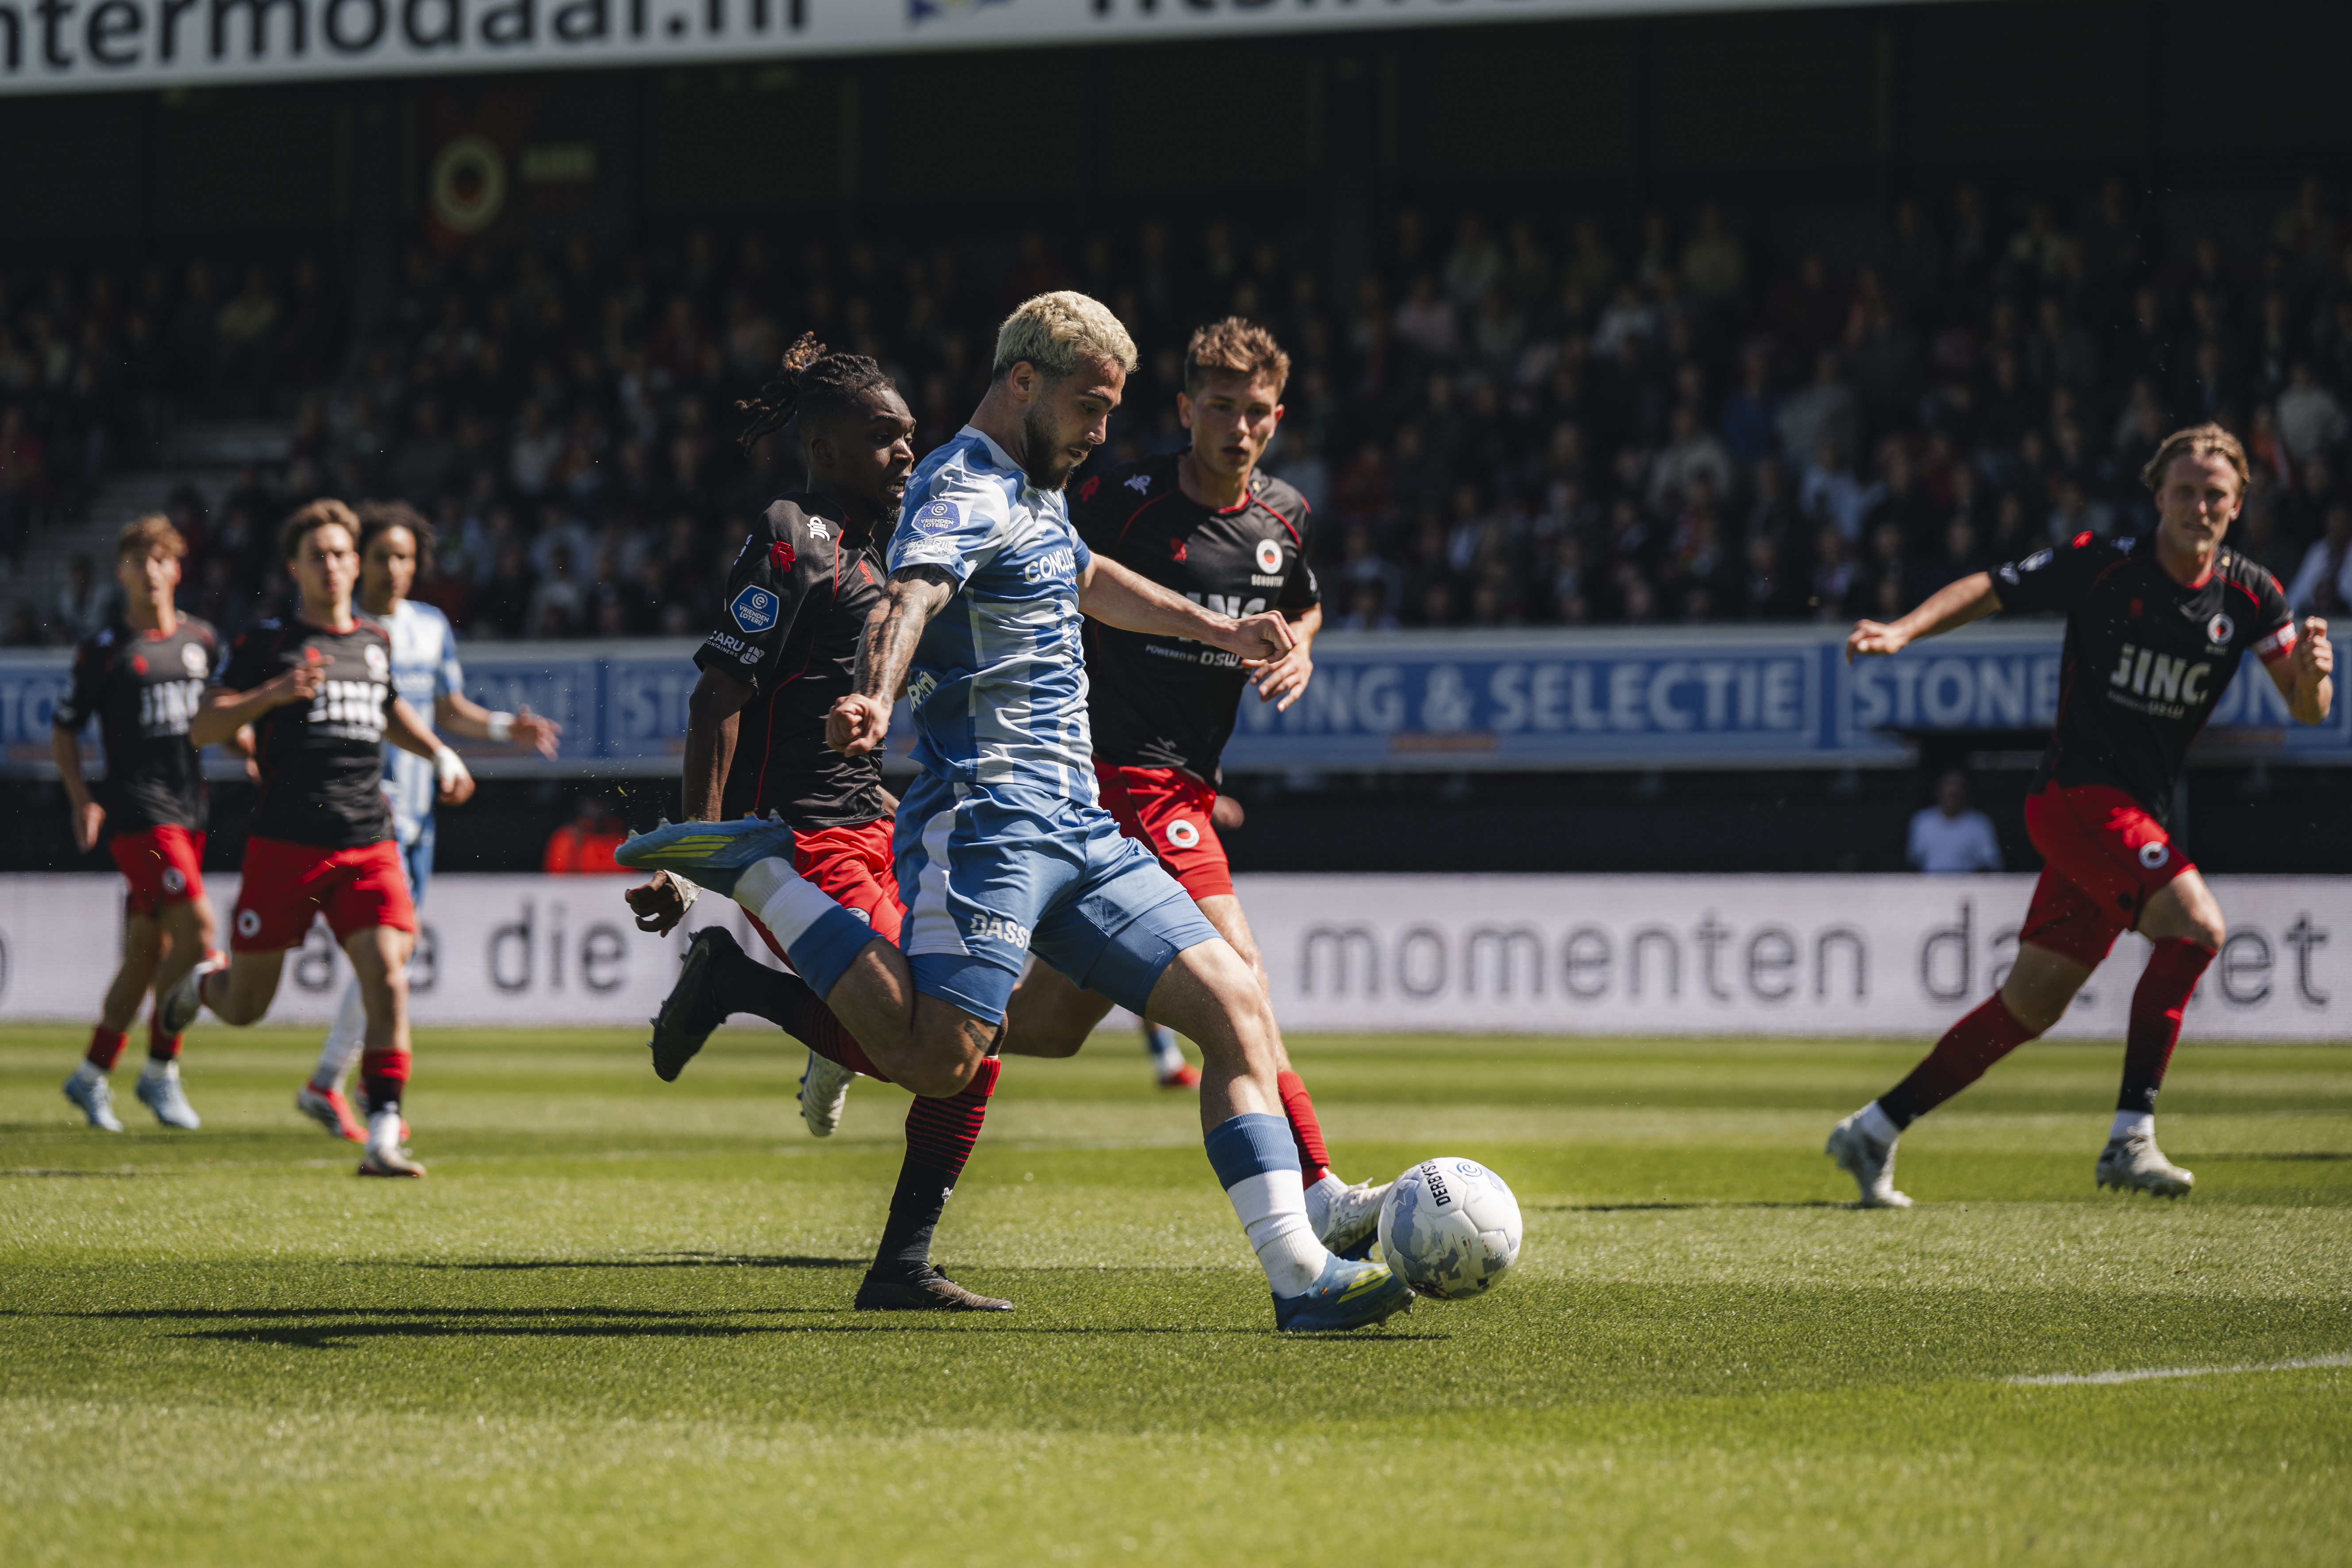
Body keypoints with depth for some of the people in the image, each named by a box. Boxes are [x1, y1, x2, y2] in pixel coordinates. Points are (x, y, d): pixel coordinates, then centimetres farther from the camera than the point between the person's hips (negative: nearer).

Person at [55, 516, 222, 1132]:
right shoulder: (104, 649, -3)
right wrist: (82, 800, -10)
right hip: (139, 810, -6)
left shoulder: (200, 639, 11)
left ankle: (92, 1075, 20)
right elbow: (64, 730, 1)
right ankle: (160, 1070, -6)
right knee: (195, 927, -17)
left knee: (146, 950, 9)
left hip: (189, 810, 6)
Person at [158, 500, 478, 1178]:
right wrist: (274, 693, -20)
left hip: (368, 846, 3)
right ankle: (202, 983, 44)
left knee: (388, 976, -17)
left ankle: (384, 1135, -16)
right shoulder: (266, 643, -1)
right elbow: (202, 727, -7)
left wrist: (441, 754, 22)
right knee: (244, 1008, 7)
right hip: (284, 843, -3)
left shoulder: (376, 643, 14)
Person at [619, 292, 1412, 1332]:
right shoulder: (963, 489, -8)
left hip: (1079, 834, 9)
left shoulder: (1034, 497, 24)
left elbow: (1090, 582, 47)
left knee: (1236, 1006, 0)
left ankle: (1297, 1273, -3)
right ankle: (751, 874, -8)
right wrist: (876, 700, -50)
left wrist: (1214, 629, 56)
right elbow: (909, 595, -30)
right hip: (987, 815, -9)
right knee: (938, 1060, -25)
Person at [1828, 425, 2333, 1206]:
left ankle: (1874, 1130, 20)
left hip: (2135, 814, 6)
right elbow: (1987, 590, -3)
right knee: (2196, 924, -26)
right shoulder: (2100, 564, -9)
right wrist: (1904, 630, -18)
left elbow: (2306, 710, 1)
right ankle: (2130, 1138, -22)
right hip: (2076, 791, -6)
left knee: (2030, 1008, 9)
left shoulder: (2248, 594, 3)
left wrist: (2313, 671, -21)